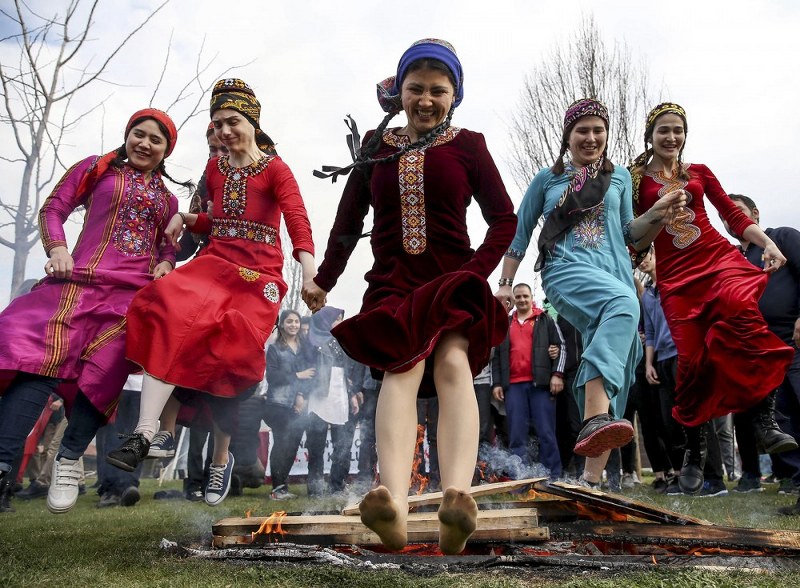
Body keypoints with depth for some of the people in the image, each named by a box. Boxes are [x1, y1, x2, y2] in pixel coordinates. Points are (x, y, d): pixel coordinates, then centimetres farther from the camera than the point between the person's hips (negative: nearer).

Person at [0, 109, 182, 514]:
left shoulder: (167, 199, 26)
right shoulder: (96, 169, 18)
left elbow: (168, 246, 24)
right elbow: (54, 208, 12)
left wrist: (166, 264, 1)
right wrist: (57, 248, -5)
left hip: (135, 293, 2)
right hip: (83, 279, -2)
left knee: (107, 371, -16)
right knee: (42, 354, -21)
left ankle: (68, 459, 0)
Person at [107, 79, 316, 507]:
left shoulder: (275, 169, 1)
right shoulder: (214, 169, 18)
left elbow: (297, 219, -16)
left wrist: (309, 269, -34)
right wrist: (187, 219, 6)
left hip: (258, 275, -4)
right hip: (214, 263, 4)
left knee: (226, 356, -11)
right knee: (170, 315, -26)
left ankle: (221, 460, 10)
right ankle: (144, 435, -31)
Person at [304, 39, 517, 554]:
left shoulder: (468, 144, 9)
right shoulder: (376, 146, 14)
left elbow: (504, 218, 6)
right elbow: (349, 220, 18)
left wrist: (476, 273, -7)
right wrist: (324, 280, 14)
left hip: (452, 280, 0)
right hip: (393, 283, 1)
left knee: (452, 361, -29)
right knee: (405, 364, -28)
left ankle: (458, 500, -46)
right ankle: (394, 505, -47)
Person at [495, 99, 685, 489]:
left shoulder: (620, 176, 21)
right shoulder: (547, 178, 14)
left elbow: (629, 234, 20)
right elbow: (520, 233, 15)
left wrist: (658, 216, 1)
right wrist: (505, 283, 9)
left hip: (616, 273, 4)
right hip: (567, 270, -4)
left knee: (617, 375, -6)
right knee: (624, 301, -37)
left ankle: (593, 478, 0)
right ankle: (593, 420, -49)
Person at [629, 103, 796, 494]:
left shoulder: (699, 172, 16)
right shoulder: (637, 179, 8)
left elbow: (733, 215, 13)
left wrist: (769, 243, -1)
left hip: (718, 256, 1)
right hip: (675, 273, -1)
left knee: (738, 306, -34)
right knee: (692, 359, -7)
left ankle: (765, 420, -27)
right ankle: (694, 454, 12)